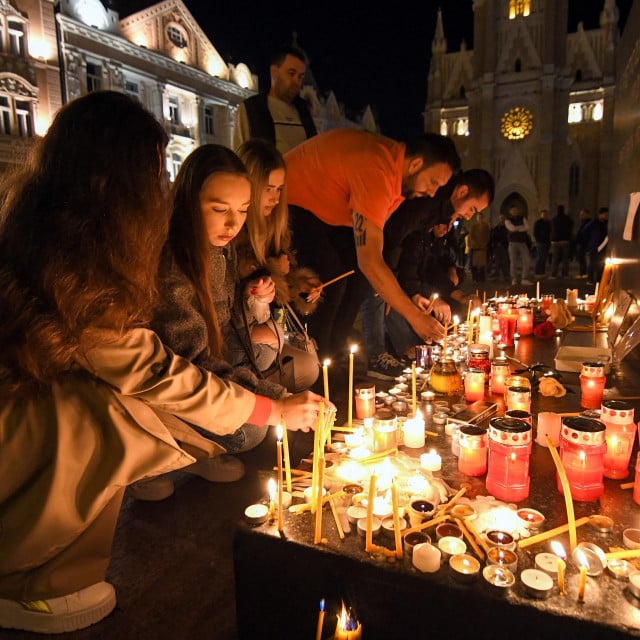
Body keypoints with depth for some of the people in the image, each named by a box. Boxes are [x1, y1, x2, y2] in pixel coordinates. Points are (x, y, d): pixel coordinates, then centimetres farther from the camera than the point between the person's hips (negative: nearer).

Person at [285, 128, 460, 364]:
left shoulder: (398, 167, -4)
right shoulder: (376, 173, -34)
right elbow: (370, 262, -38)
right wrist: (416, 317, -31)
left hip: (326, 209, 9)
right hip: (290, 202, -9)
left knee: (359, 276, -1)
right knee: (329, 282, -22)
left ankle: (332, 356, 8)